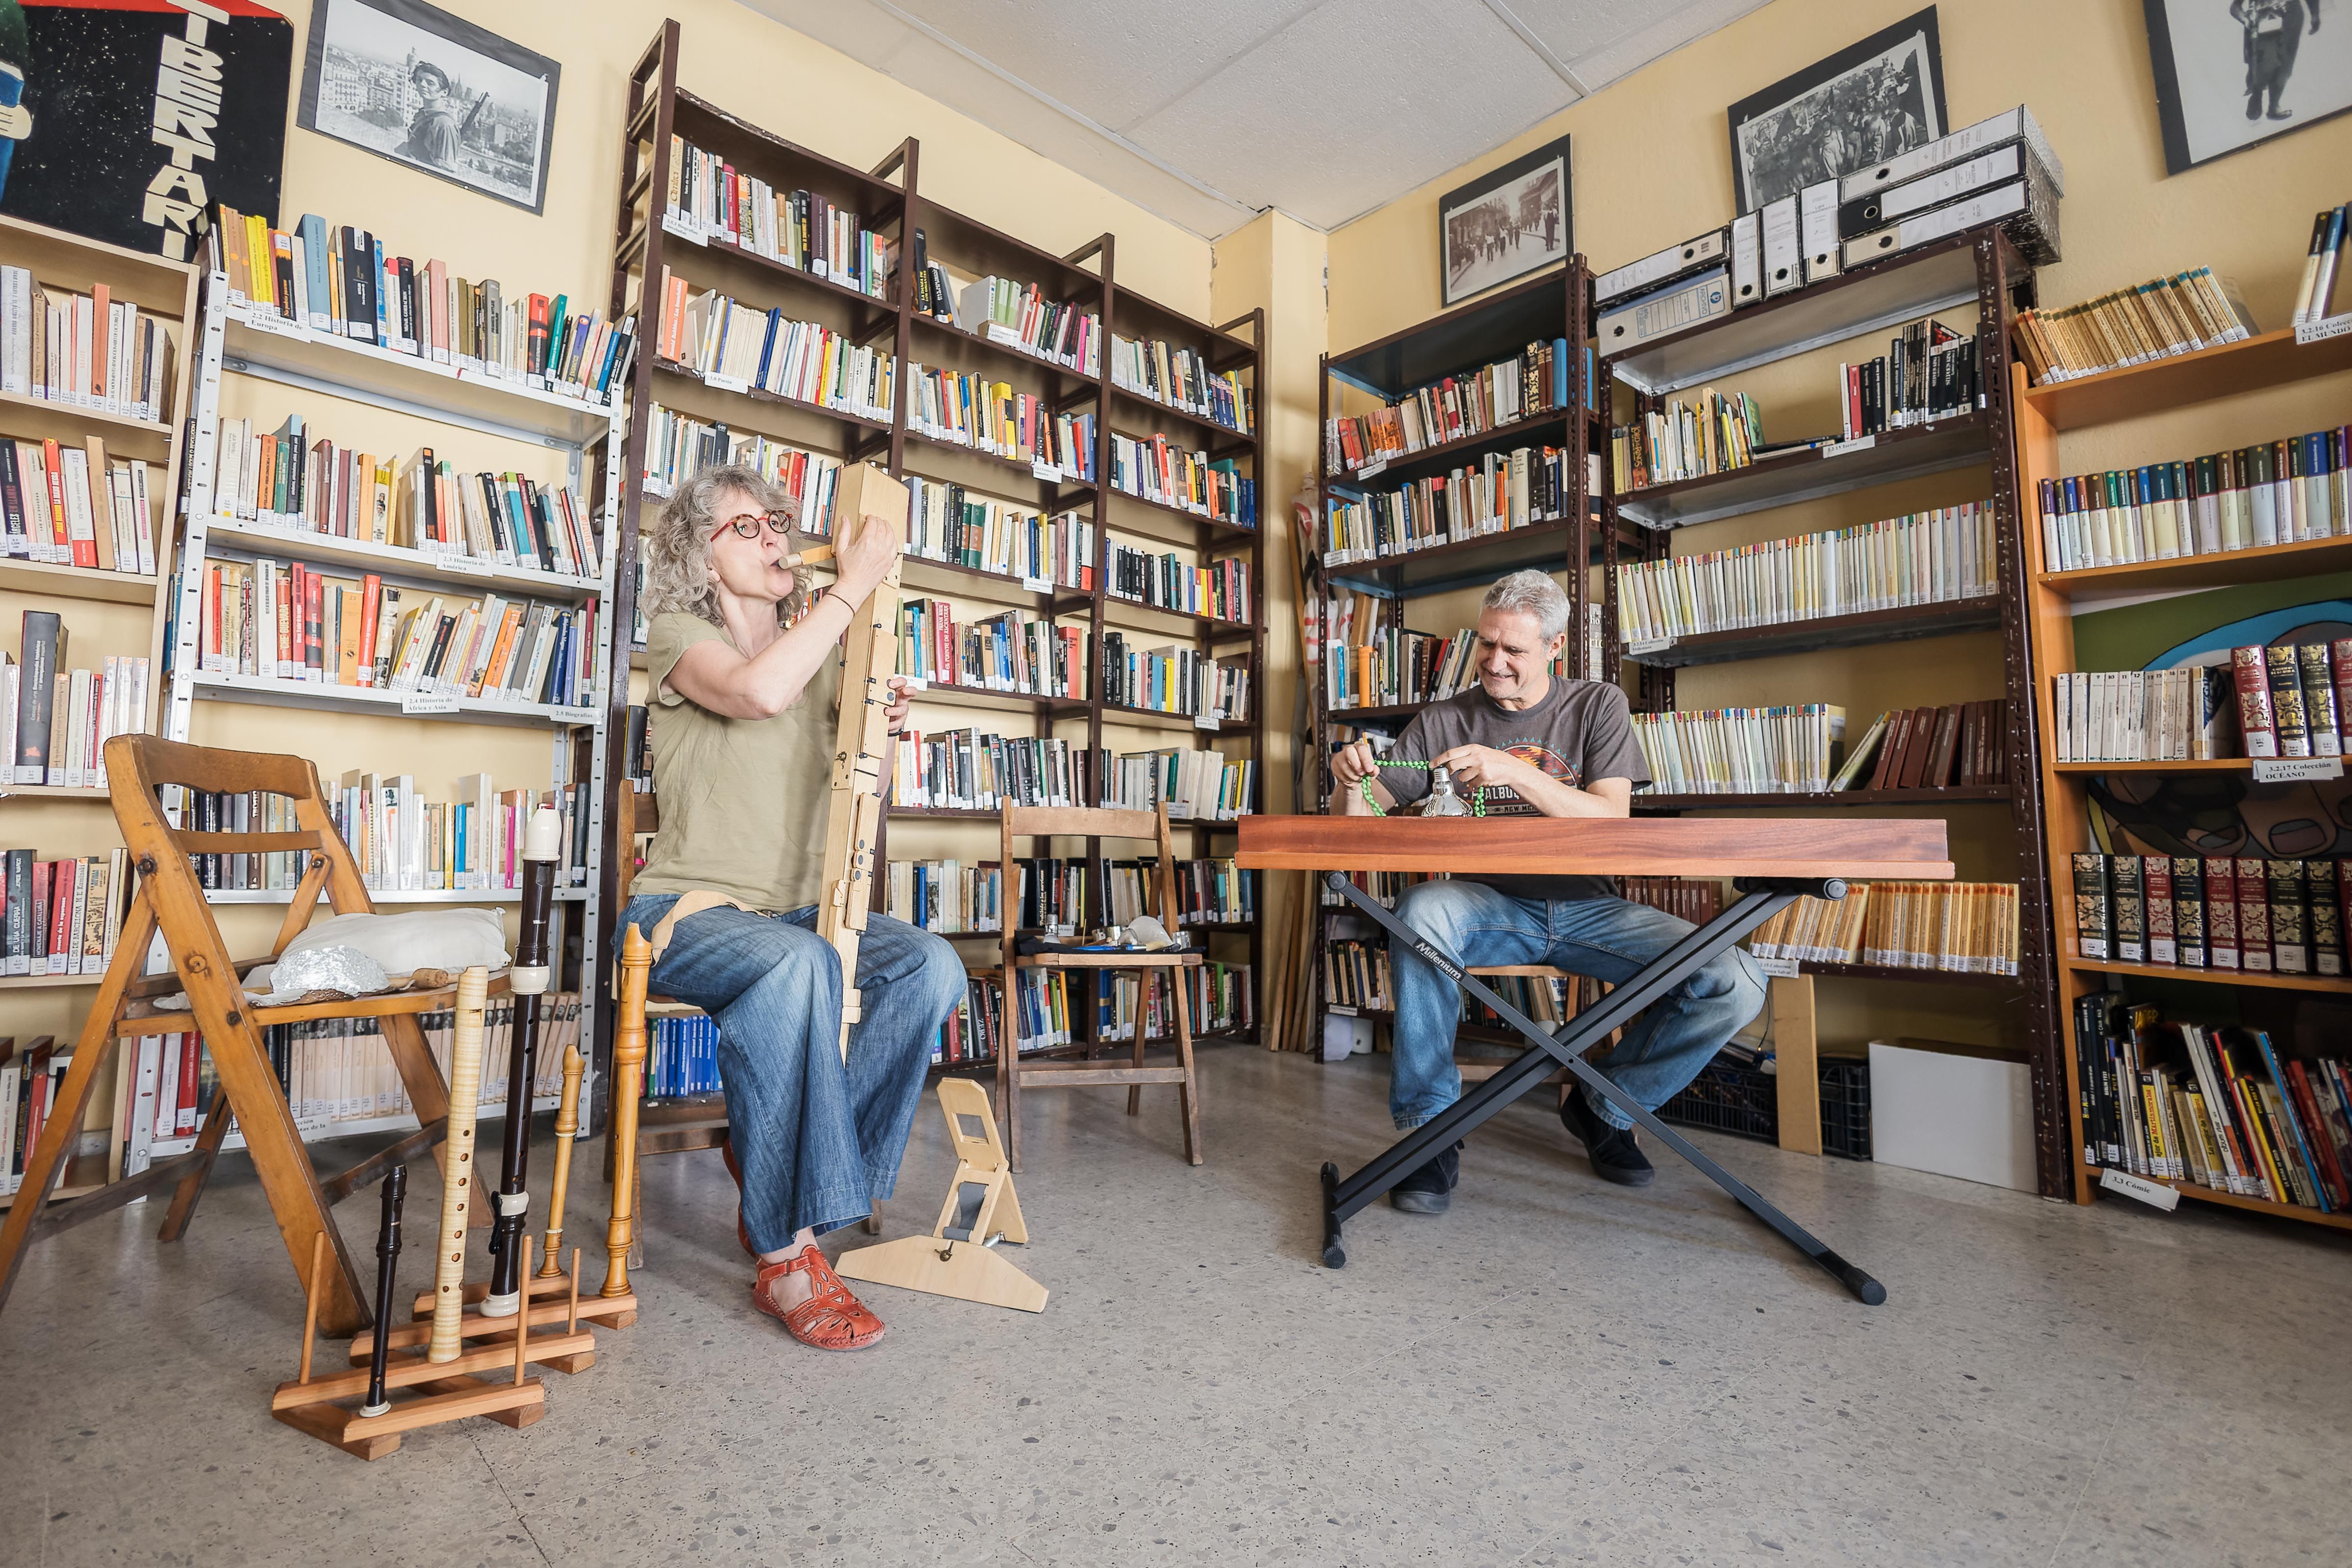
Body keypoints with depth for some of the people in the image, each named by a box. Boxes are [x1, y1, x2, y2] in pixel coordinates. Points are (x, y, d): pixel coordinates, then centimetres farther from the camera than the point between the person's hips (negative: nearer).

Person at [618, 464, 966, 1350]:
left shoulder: (822, 655, 15)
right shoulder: (680, 636, -1)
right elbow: (760, 691, -27)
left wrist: (882, 736, -4)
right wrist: (853, 586, -19)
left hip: (795, 911, 5)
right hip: (688, 911, -5)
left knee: (931, 967, -23)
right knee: (798, 965, -38)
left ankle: (779, 1167, -10)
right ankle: (786, 1257, -26)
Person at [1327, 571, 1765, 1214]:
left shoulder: (1598, 707, 4)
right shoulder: (1442, 722, 3)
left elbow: (1611, 822, -10)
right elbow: (1360, 819, 2)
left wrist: (1514, 770, -24)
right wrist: (1351, 784, -23)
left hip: (1583, 906, 2)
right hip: (1487, 904, -1)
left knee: (1735, 985, -19)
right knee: (1423, 910, -36)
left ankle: (1604, 1108, 9)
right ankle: (1431, 1132, -20)